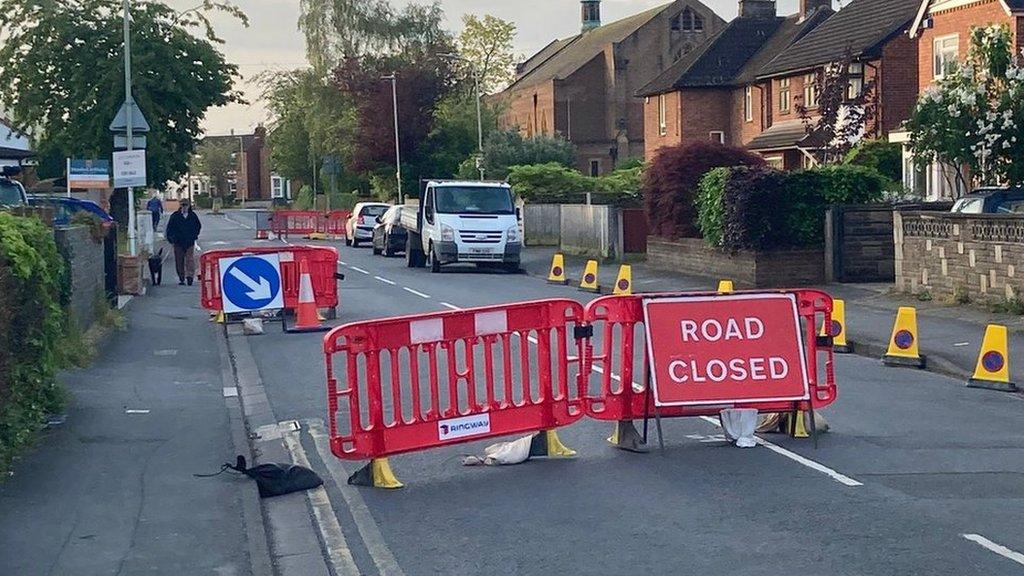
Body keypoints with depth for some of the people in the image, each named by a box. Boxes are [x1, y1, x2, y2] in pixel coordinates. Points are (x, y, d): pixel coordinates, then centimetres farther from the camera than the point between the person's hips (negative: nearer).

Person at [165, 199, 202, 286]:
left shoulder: (193, 216, 4)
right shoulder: (175, 216, 0)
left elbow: (198, 226, 19)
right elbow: (169, 228, 5)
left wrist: (194, 235, 10)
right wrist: (171, 239, -1)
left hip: (190, 242, 0)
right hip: (178, 243, 0)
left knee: (190, 259, -12)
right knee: (179, 261, 5)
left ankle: (190, 275, -20)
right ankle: (181, 278, 13)